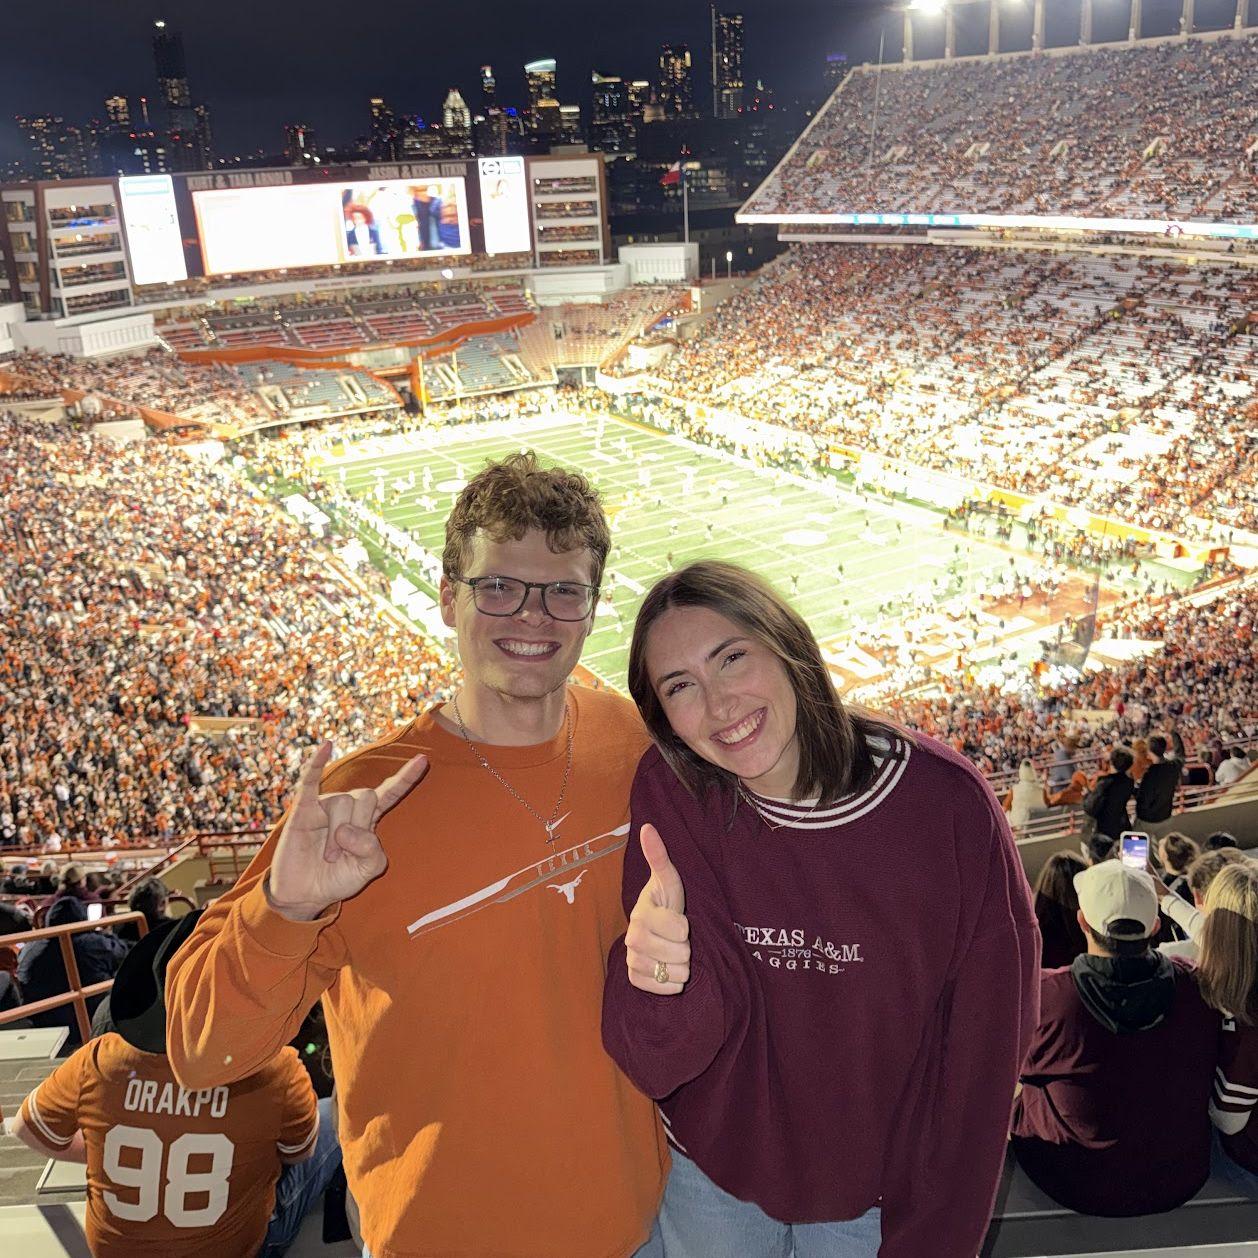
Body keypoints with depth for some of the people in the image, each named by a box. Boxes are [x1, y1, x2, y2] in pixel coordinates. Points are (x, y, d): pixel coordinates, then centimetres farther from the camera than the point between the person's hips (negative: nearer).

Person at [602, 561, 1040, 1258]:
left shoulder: (947, 803, -23)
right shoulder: (669, 795, -20)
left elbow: (984, 1044, -13)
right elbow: (653, 1061, -23)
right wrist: (660, 970, -45)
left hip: (881, 1188, -1)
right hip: (709, 1172, 1)